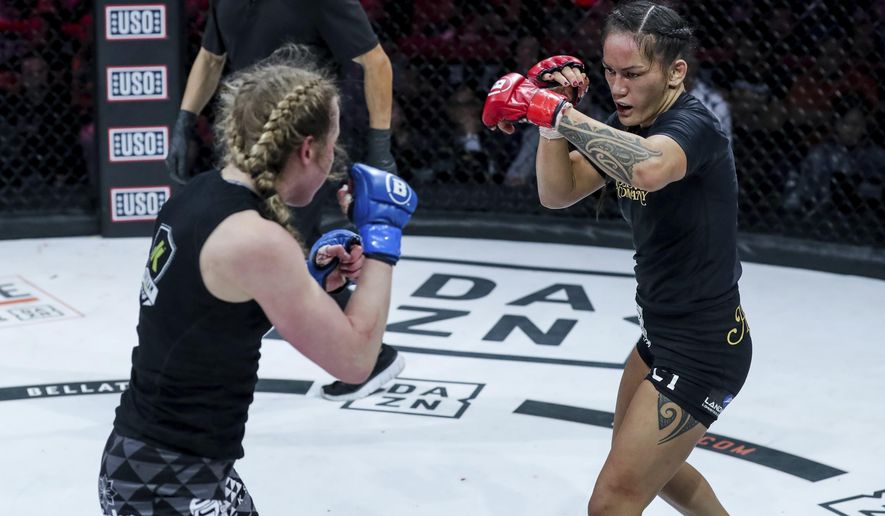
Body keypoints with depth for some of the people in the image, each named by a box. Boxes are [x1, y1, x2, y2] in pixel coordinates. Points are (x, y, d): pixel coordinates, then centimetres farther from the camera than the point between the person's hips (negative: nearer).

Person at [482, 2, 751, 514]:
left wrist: (553, 109, -43)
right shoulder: (629, 125, 2)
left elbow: (648, 168, -48)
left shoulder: (693, 124, -25)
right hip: (663, 335, 10)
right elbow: (558, 193, -1)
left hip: (704, 351, -10)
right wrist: (549, 115, -15)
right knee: (646, 464, 30)